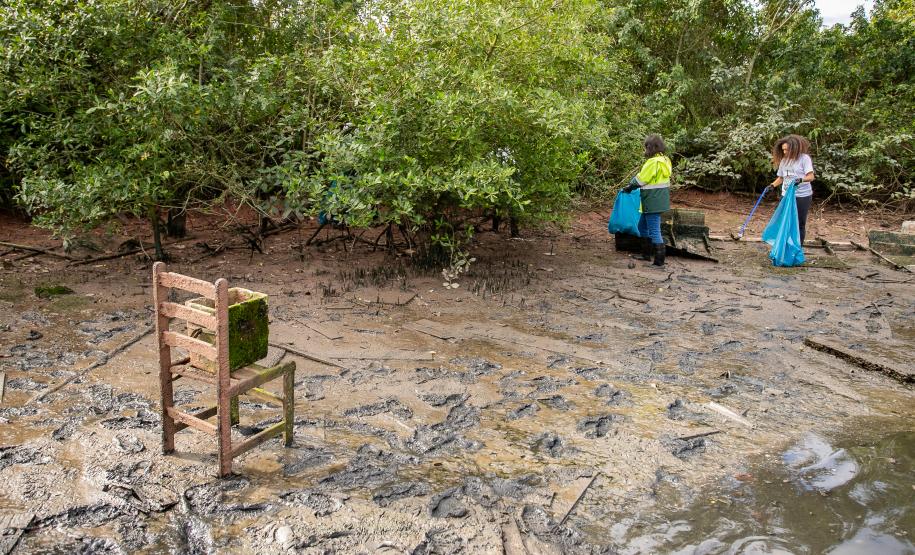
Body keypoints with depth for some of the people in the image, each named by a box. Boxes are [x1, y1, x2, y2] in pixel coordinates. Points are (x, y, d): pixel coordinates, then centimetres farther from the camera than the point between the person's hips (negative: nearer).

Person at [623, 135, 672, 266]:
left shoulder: (653, 162, -19)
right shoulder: (665, 160, 9)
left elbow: (640, 180, -14)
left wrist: (629, 187, 3)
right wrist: (632, 185, 17)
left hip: (653, 201, -10)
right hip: (660, 200, 10)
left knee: (654, 230, -4)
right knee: (642, 226, 22)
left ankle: (659, 260, 0)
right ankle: (646, 254, 29)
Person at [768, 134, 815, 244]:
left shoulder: (804, 158, -8)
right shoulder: (784, 160, 7)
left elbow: (811, 176, -14)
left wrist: (801, 179, -33)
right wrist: (772, 185, -2)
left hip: (802, 196, -4)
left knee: (800, 223, 4)